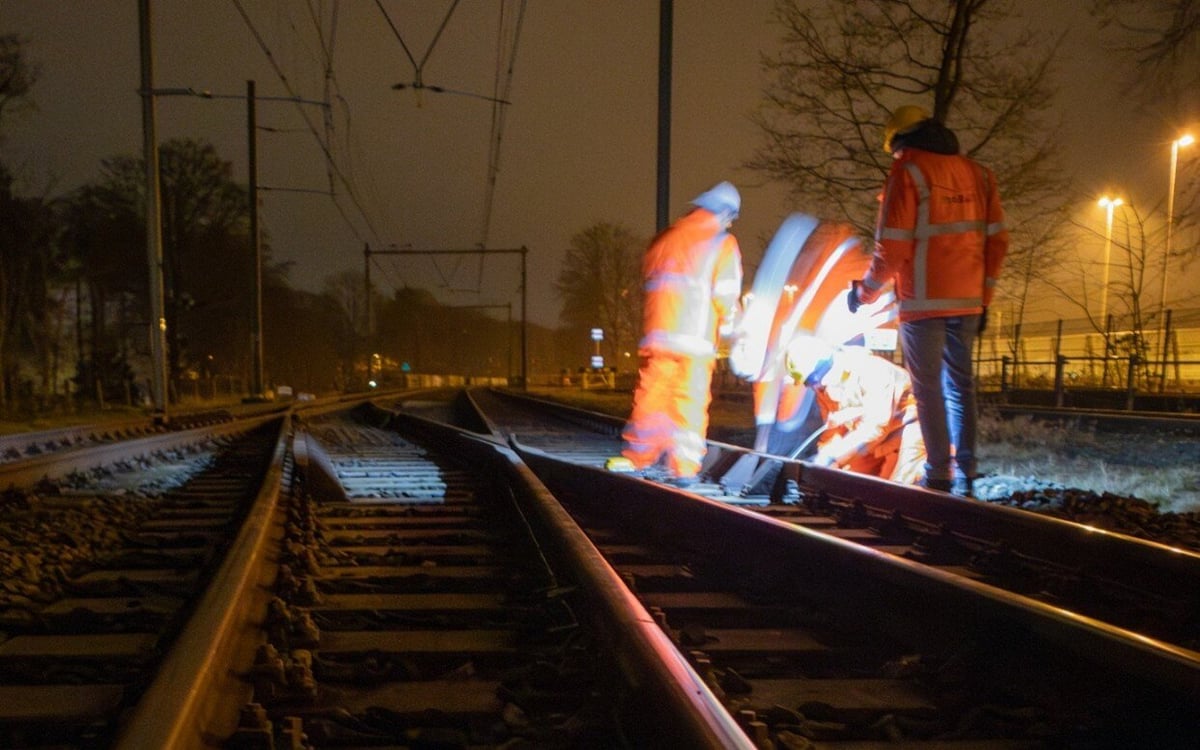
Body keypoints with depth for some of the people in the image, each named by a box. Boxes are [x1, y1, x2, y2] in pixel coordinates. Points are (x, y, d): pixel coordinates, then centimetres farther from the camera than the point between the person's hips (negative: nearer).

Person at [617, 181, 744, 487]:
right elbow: (725, 296, -4)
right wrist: (729, 329, 12)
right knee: (690, 402, 0)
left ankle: (636, 456, 14)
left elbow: (648, 278, 18)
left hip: (656, 334, 4)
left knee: (650, 396, 10)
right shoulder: (722, 244, 1)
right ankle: (684, 467, 0)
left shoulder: (665, 238, 18)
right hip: (696, 338, -4)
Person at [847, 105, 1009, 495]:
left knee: (928, 388, 1)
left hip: (924, 302, -5)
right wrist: (984, 297, 16)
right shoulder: (977, 173, 11)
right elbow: (997, 240, 10)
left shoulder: (908, 172, -7)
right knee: (959, 383, 13)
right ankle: (965, 472, 14)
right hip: (967, 301, 6)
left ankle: (939, 474, 2)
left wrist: (864, 292, 2)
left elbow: (892, 248, -12)